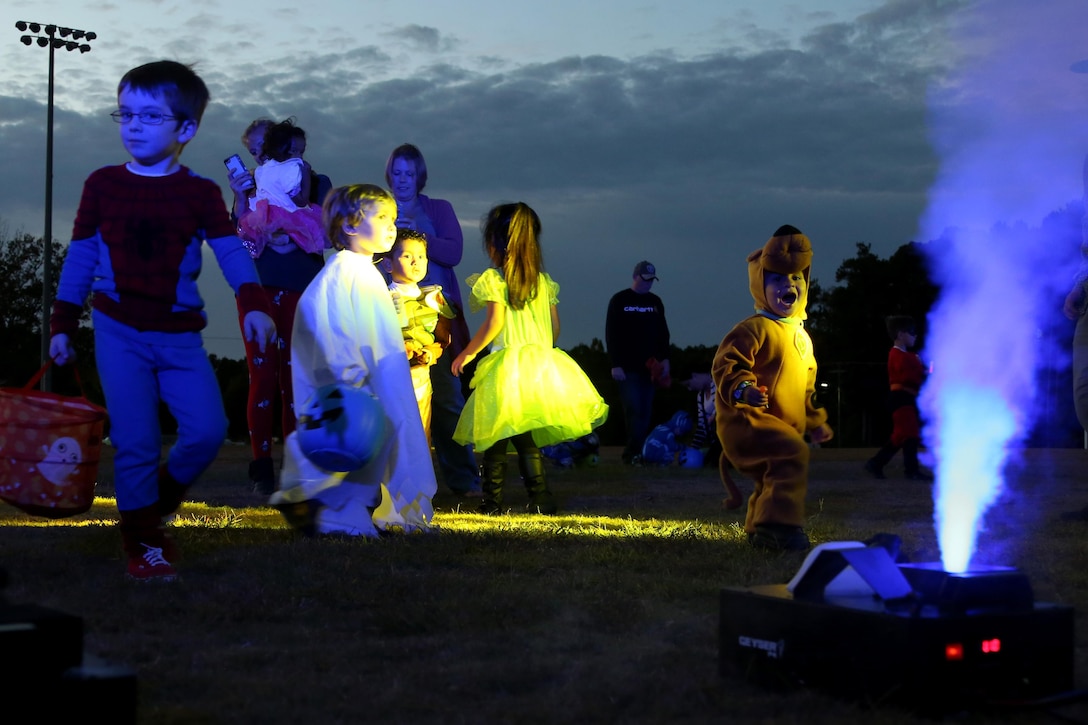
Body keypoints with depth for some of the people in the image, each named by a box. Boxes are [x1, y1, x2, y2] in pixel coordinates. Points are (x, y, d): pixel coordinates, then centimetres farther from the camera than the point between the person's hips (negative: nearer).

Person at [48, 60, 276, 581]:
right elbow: (79, 257, 8)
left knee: (207, 430, -8)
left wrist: (253, 305, -24)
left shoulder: (200, 193, 2)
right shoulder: (103, 185, 4)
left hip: (180, 336, 1)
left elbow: (232, 252, -7)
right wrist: (62, 325, 6)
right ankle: (141, 539, 11)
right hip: (119, 332, -1)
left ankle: (158, 502, 19)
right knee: (135, 440, -6)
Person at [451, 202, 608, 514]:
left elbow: (494, 323, -13)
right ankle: (540, 497, 1)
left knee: (494, 440, 3)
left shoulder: (493, 279, -5)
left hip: (507, 366, -5)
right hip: (541, 365, 5)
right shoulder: (544, 281, 11)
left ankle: (492, 500, 7)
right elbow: (555, 326, 11)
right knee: (526, 439, 9)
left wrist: (467, 354, -2)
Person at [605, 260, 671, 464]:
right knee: (633, 409, -12)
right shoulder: (619, 301, 1)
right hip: (628, 367, -5)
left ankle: (633, 453, 5)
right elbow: (611, 334, -3)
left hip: (649, 367, 5)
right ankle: (634, 452, -12)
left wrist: (664, 358, 5)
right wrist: (615, 364, -10)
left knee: (645, 412, 1)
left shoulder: (655, 302, 15)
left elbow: (663, 333, 18)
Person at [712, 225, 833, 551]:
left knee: (773, 480, 20)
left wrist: (815, 421, 30)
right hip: (746, 420, -10)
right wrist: (742, 390, -38)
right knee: (793, 453, -29)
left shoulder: (801, 336, 18)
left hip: (784, 423, 10)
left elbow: (807, 386, 29)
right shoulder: (754, 329, -12)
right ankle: (781, 526, -28)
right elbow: (725, 365, -20)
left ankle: (760, 532, 38)